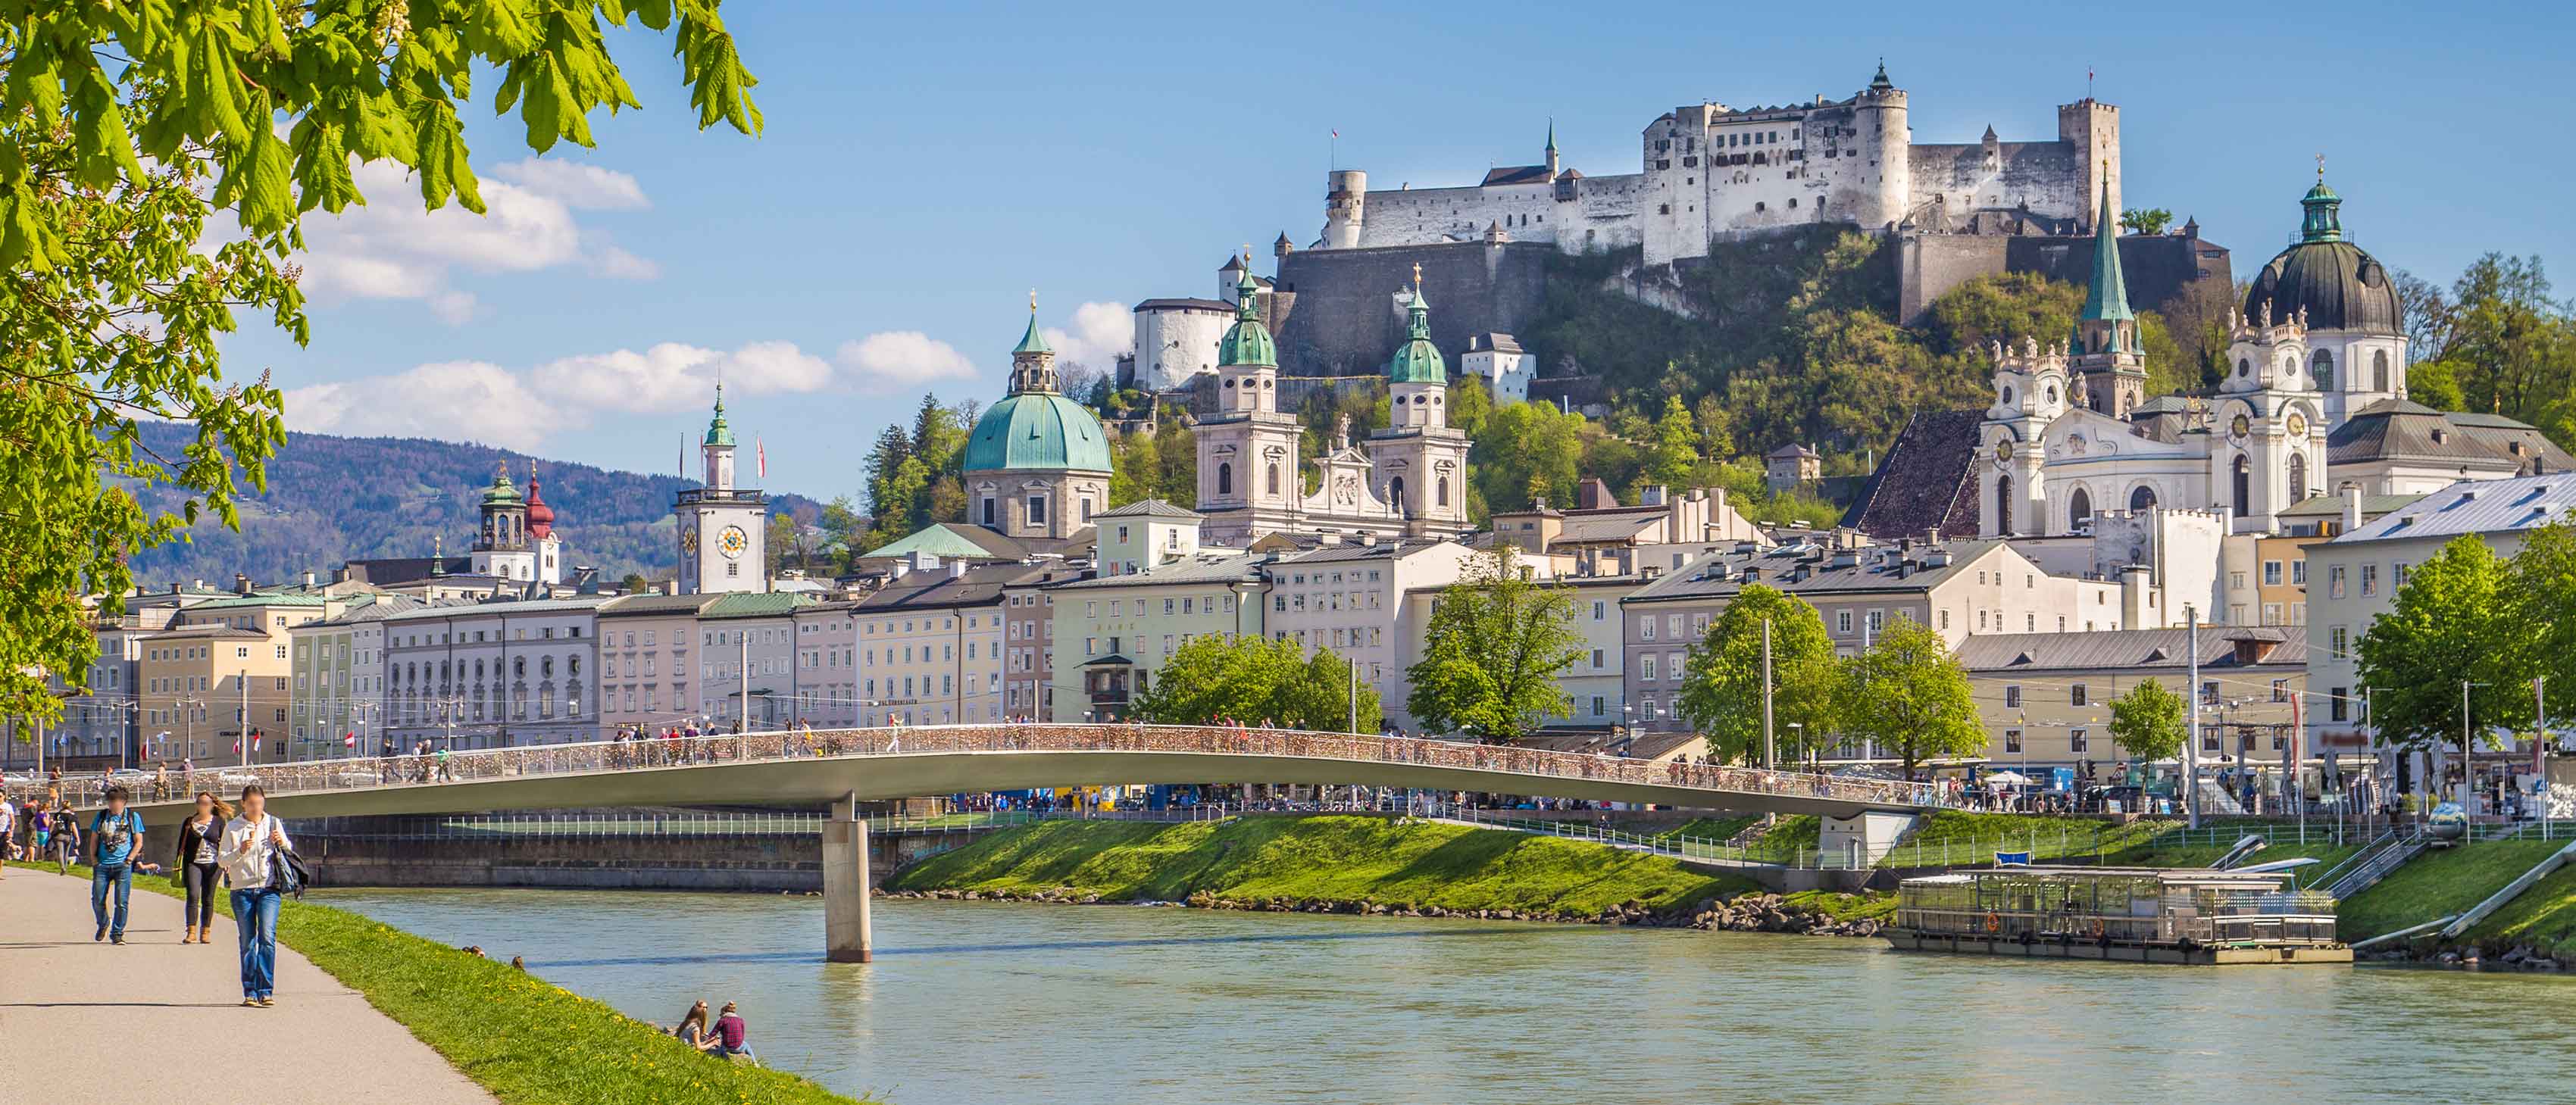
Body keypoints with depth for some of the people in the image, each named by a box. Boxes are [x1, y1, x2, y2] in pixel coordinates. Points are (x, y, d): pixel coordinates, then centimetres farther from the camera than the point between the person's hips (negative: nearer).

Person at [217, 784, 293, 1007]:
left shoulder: (274, 824, 8)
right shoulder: (232, 827, 5)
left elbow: (289, 853, 18)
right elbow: (221, 859, 4)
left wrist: (282, 843, -4)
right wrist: (240, 851, -14)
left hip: (269, 889, 0)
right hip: (242, 890, 0)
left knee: (267, 937, -13)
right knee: (247, 941, 2)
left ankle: (265, 991, -12)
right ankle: (250, 992, 7)